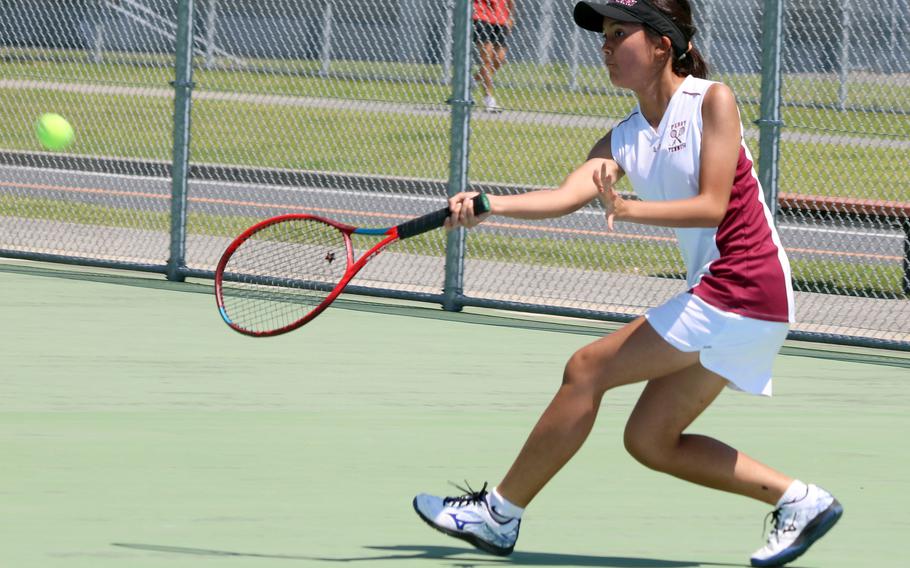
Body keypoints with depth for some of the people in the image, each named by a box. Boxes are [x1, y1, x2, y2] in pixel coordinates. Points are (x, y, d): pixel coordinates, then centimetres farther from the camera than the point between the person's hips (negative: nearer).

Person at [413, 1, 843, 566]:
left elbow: (712, 205, -16)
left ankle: (499, 512, 0)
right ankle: (799, 499, 15)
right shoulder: (626, 139, 11)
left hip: (742, 289, -9)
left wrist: (630, 208, -32)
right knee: (650, 441, 8)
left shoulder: (713, 100, -8)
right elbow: (568, 194, -7)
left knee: (587, 369, -9)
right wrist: (490, 204, -25)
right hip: (715, 296, 9)